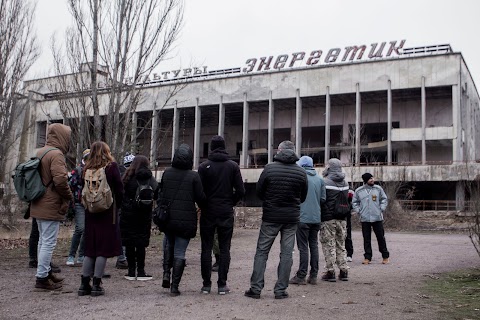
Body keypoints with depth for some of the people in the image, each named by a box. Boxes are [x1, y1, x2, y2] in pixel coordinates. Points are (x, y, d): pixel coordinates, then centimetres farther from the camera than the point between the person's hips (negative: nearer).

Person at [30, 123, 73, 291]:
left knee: (43, 240, 19)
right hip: (51, 206, -10)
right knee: (49, 242, -3)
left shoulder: (40, 152, 12)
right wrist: (69, 196, -12)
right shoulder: (56, 154, -17)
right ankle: (42, 278, 1)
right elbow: (60, 179, -26)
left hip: (38, 206, 10)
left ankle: (46, 272, 30)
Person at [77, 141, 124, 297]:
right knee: (104, 248, 1)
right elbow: (120, 189, -6)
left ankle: (84, 284, 11)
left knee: (90, 249, 11)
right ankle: (96, 284, 0)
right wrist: (116, 207, 6)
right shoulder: (111, 166, -6)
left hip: (90, 213, 4)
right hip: (108, 212, -4)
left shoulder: (87, 169, 3)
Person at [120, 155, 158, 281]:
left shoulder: (127, 177, -1)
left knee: (129, 243, 7)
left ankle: (131, 271, 11)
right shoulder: (149, 178, -3)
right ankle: (140, 271, 6)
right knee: (141, 243, 5)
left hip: (128, 214, 0)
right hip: (144, 214, 0)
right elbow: (157, 194, -8)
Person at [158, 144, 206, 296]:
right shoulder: (194, 176, -9)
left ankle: (166, 272, 15)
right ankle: (174, 287, 3)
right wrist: (203, 207, 14)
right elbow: (201, 198, -4)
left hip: (167, 219, 3)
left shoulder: (166, 173, 1)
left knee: (169, 247, 26)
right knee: (179, 253, 3)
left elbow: (160, 194, 8)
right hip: (186, 221, -3)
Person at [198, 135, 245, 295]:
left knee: (206, 248, 7)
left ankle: (206, 284, 9)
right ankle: (222, 285, 5)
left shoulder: (204, 166, -5)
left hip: (208, 212, -1)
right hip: (226, 213, 1)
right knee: (224, 248, 6)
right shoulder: (233, 166, 0)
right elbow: (240, 191, -4)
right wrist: (230, 203, 11)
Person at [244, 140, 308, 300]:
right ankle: (281, 290, 8)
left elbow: (259, 191, -1)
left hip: (270, 217, -2)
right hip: (291, 218, 2)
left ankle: (256, 288, 5)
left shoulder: (269, 168, -8)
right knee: (286, 253, 7)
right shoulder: (301, 172, 0)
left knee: (262, 252, 6)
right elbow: (303, 197, 9)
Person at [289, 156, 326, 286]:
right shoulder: (320, 179, 6)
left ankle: (301, 276, 0)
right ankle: (313, 276, 13)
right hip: (316, 218, 5)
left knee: (303, 247, -2)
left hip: (303, 217, -5)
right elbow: (323, 199, 6)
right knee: (314, 245, 11)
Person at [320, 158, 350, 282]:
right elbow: (347, 201, 15)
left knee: (329, 245, 0)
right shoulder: (345, 183, 9)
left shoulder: (325, 182, -12)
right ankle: (344, 271, 15)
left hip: (328, 218, -6)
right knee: (341, 245, 14)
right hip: (342, 218, 6)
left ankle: (330, 272, 1)